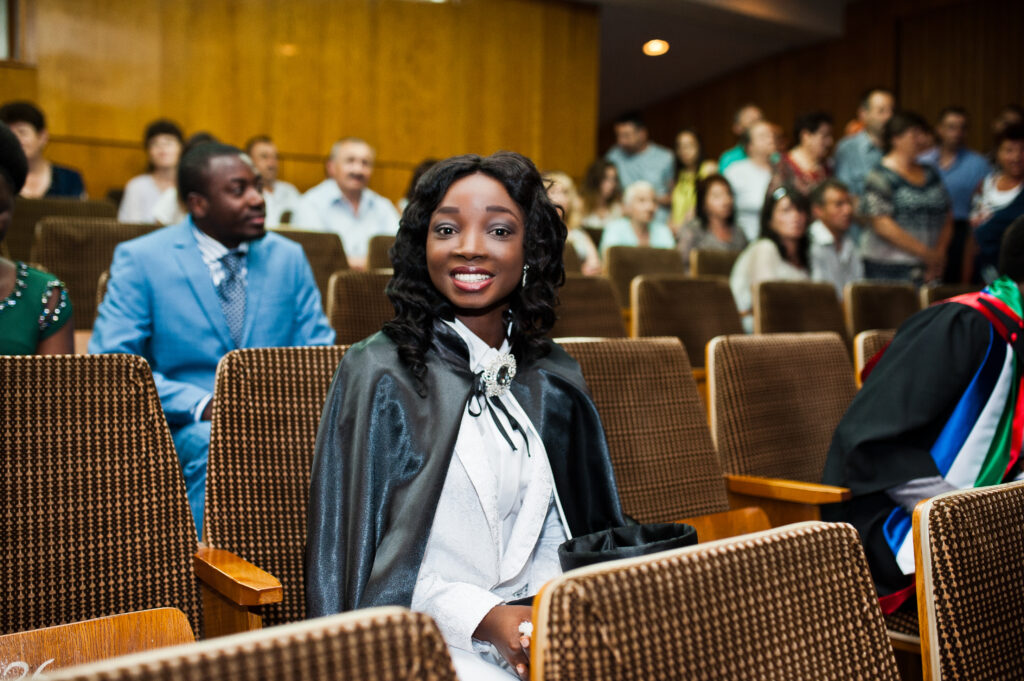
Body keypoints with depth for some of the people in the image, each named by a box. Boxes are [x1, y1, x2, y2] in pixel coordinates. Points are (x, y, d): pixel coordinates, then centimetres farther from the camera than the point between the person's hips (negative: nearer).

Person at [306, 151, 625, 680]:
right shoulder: (378, 372, -3)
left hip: (537, 625, 5)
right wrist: (484, 617, -16)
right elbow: (353, 549, -5)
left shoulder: (554, 378, 10)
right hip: (423, 635, -4)